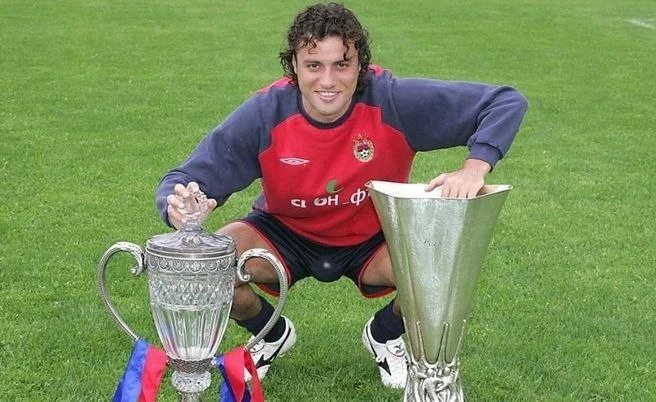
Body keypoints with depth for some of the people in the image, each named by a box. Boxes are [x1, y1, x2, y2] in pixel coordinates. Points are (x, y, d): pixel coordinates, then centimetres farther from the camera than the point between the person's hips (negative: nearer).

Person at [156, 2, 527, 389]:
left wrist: (474, 168, -41)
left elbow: (506, 102, -24)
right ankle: (274, 335, 11)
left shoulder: (395, 101, -28)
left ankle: (385, 335, 10)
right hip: (286, 235, 1)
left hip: (374, 240, 0)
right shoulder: (264, 114, -26)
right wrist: (179, 205, -47)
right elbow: (182, 181, -22)